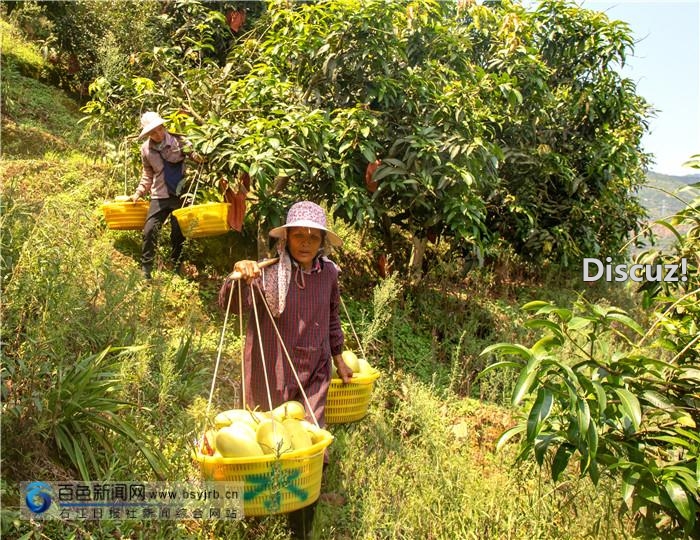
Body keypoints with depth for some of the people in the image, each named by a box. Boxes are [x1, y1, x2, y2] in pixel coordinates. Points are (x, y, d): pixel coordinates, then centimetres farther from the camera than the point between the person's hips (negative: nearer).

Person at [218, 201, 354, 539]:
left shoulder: (328, 273, -2)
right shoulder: (268, 273, -14)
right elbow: (230, 305, -26)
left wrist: (338, 356, 20)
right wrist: (238, 278, -46)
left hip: (313, 376, 3)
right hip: (271, 376, -2)